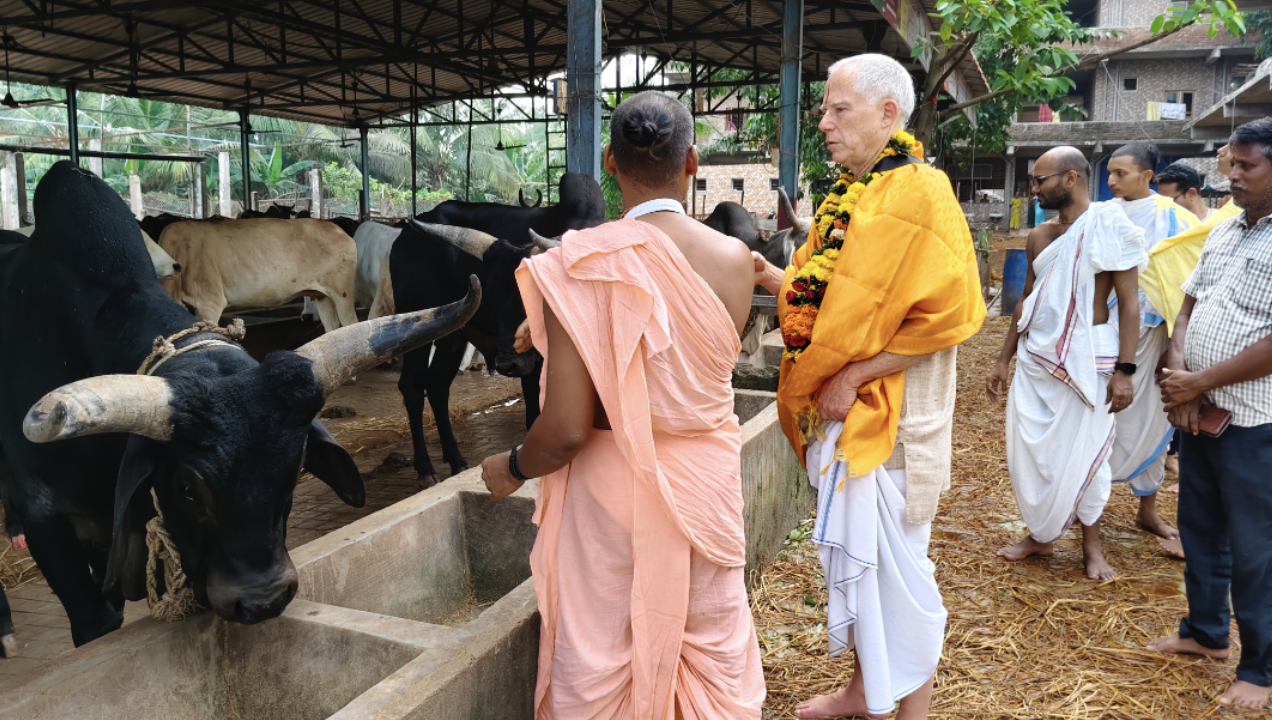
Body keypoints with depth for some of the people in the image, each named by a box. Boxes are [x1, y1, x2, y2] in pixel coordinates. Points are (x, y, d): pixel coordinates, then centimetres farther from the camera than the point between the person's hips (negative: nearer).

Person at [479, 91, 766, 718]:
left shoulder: (580, 265, -18)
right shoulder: (735, 260, -7)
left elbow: (567, 428, -20)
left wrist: (511, 469, 2)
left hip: (611, 488, -3)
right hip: (708, 481, 3)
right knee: (716, 660, 22)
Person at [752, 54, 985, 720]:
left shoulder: (918, 193, -15)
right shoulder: (849, 196, 12)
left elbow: (944, 315, -20)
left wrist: (853, 376, -20)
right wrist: (773, 278, 1)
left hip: (887, 417, -8)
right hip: (839, 416, 8)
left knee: (894, 567, 3)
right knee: (852, 557, 19)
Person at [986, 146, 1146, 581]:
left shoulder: (1109, 228, -8)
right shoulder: (1039, 237, 9)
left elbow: (1129, 304, -10)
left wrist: (1124, 370, -15)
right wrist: (1003, 360, 15)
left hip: (1086, 357, -5)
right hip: (1035, 356, 6)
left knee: (1083, 452, 4)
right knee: (1027, 450, 7)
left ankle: (1091, 544, 22)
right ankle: (1039, 534, 25)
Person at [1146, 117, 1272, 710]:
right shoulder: (1224, 232, 10)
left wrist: (1200, 382, -15)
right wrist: (1177, 370, -4)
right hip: (1198, 410, 7)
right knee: (1200, 528, 19)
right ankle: (1206, 632, 37)